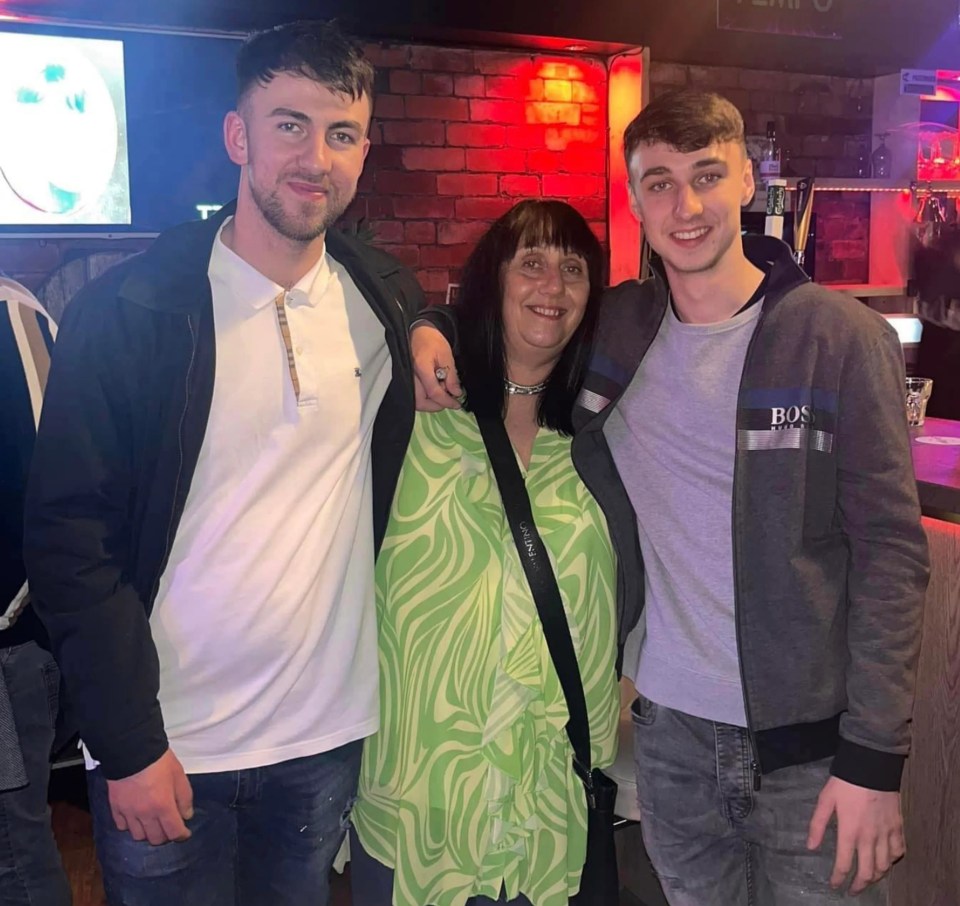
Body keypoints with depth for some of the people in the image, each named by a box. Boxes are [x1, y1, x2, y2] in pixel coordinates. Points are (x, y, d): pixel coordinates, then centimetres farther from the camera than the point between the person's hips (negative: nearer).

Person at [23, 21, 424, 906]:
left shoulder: (384, 299, 0)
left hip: (330, 732, 4)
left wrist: (436, 340, -1)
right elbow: (69, 535, -11)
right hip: (166, 743, -3)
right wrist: (128, 743, -14)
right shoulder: (126, 310, -11)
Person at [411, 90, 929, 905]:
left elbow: (890, 549, -9)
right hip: (669, 731, 3)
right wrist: (430, 330, -5)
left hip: (811, 742, -3)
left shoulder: (842, 338, -9)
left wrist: (875, 754, -12)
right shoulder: (609, 327, 1)